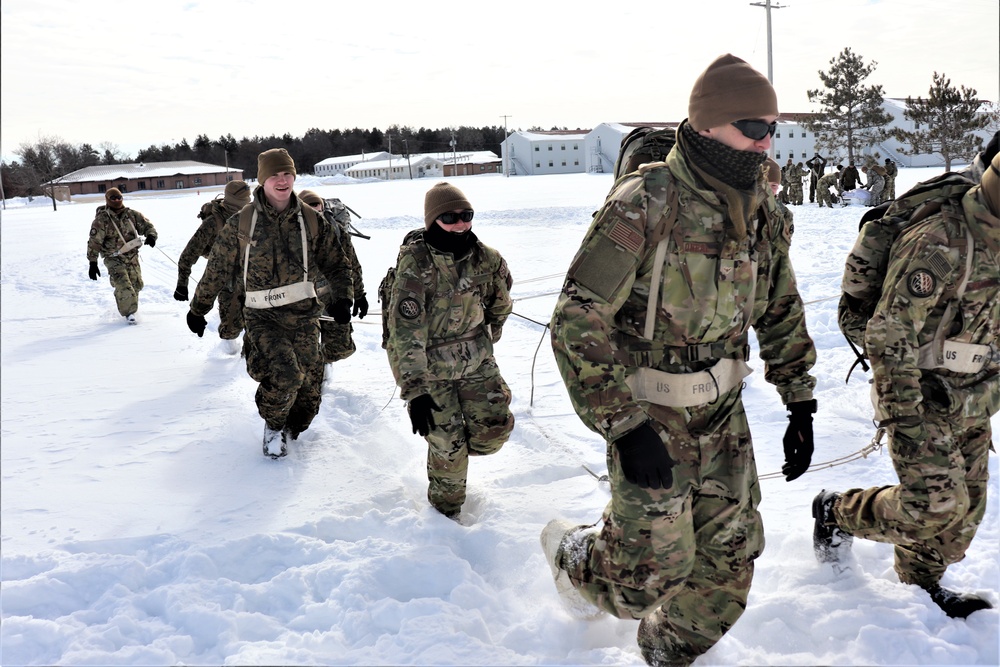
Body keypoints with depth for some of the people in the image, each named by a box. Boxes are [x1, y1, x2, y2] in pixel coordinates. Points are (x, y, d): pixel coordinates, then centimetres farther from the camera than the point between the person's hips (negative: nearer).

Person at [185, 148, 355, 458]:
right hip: (262, 317, -2)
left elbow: (337, 264, 13)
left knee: (309, 388, 2)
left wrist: (343, 298, -3)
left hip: (303, 317, 3)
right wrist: (198, 309, 13)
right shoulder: (242, 223, -1)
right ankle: (273, 423, 5)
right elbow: (217, 270, 8)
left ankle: (289, 429, 33)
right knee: (285, 374, -25)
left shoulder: (311, 221, 4)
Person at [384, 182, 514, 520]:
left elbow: (501, 301, 16)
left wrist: (491, 333, 27)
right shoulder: (415, 264, -22)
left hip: (476, 359, 5)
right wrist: (415, 391, -28)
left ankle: (460, 449, 32)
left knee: (495, 429, -2)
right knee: (448, 446, -2)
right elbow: (406, 331, -25)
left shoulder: (485, 258, -7)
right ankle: (446, 508, 26)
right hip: (428, 366, -4)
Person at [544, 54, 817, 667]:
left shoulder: (761, 211, 0)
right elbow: (578, 322, -22)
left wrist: (801, 404, 10)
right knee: (656, 569, 2)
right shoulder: (643, 206, -21)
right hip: (650, 415, -6)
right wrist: (624, 426, -24)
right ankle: (570, 553, 35)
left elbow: (782, 310, 14)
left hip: (723, 409, 6)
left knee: (730, 556, 10)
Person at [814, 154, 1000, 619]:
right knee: (935, 505, -12)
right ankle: (837, 511, 12)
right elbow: (888, 336, -25)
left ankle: (920, 583, 31)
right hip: (924, 403, -9)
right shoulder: (938, 244, -23)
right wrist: (905, 417, -25)